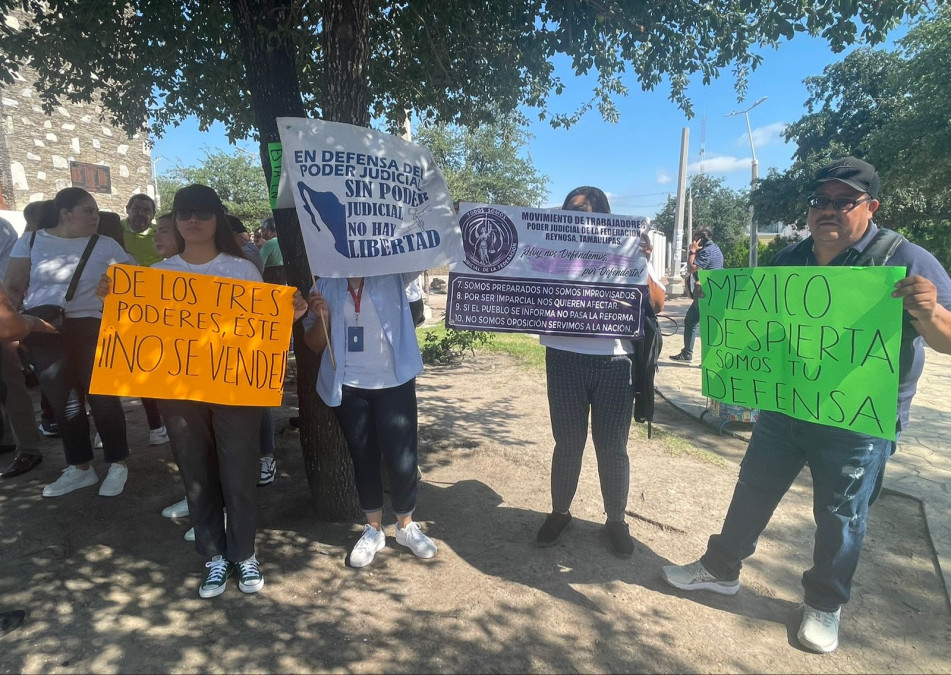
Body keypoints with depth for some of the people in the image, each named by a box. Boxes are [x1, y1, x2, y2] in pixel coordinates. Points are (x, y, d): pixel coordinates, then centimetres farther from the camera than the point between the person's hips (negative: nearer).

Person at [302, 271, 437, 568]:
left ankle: (406, 526, 27)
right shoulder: (326, 284, 5)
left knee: (402, 459, 2)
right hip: (348, 387, 2)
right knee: (363, 458, 12)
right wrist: (321, 316, -12)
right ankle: (373, 529, 31)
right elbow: (314, 345, 7)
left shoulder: (393, 274, -2)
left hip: (394, 382, -2)